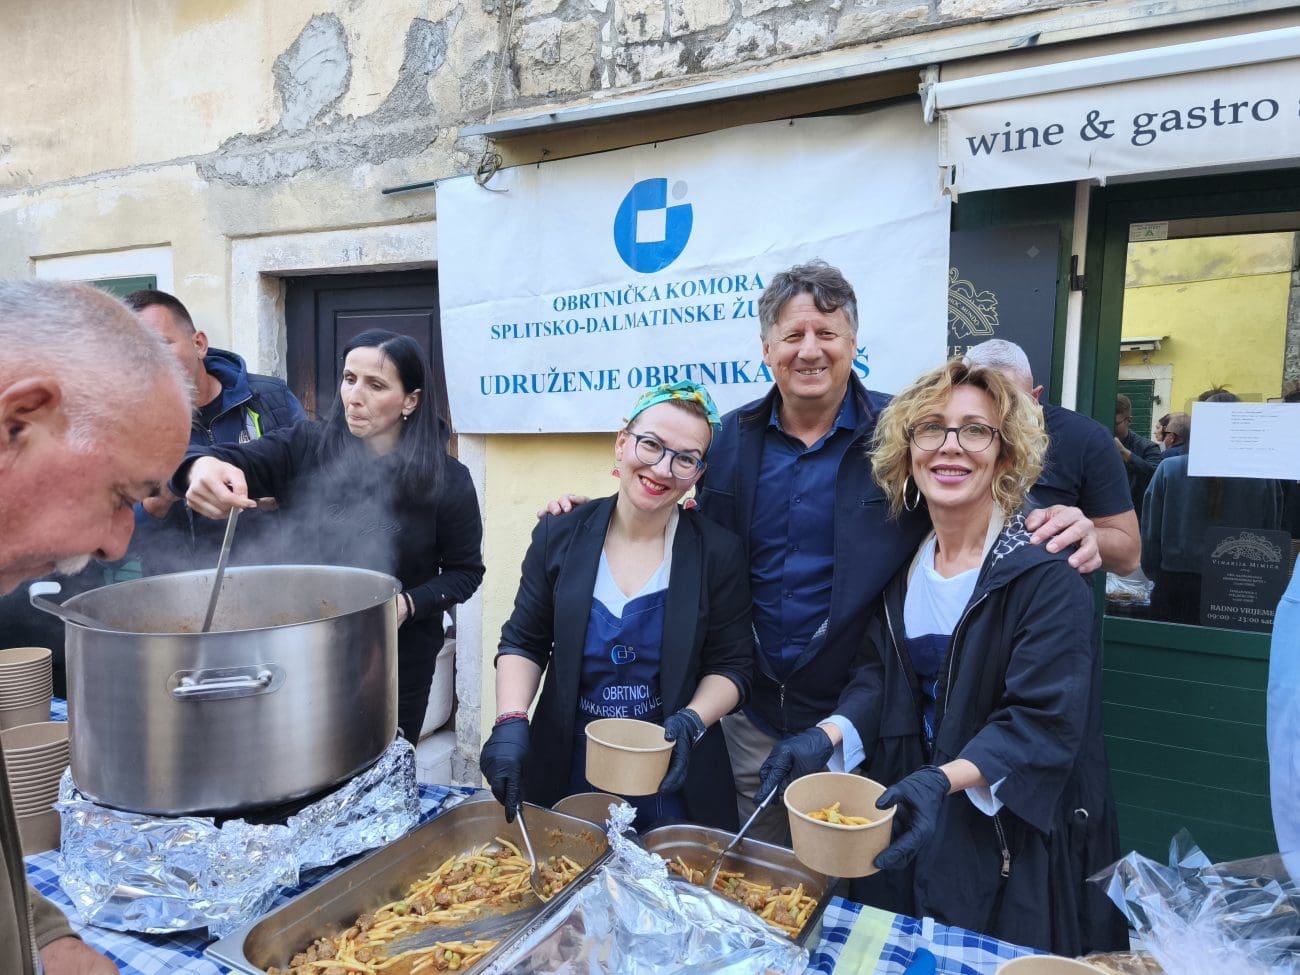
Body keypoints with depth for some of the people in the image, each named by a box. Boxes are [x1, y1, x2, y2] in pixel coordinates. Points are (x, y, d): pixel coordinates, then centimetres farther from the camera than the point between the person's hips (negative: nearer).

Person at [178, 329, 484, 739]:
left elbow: (465, 570, -4)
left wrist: (409, 604, -20)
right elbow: (235, 458, -23)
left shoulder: (447, 481, -12)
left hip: (400, 662, -1)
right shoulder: (304, 449, -8)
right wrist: (203, 466, -46)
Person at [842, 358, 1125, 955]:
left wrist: (944, 781, -35)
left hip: (1019, 842, -5)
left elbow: (1043, 723, -22)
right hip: (910, 819, 5)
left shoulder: (1047, 571, -17)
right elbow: (878, 675, 6)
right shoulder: (902, 563, 1)